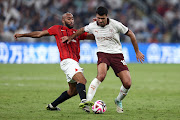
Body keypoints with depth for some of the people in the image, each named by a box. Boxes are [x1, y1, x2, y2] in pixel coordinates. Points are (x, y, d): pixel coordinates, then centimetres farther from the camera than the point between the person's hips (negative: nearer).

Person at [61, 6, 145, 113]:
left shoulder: (115, 25, -10)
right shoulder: (92, 26, -2)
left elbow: (131, 34, 1)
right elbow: (83, 30, 23)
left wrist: (137, 52, 5)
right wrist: (70, 37, 29)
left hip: (117, 54, 0)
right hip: (103, 53, 0)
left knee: (127, 83, -10)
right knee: (101, 76, -33)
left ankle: (118, 101, 21)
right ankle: (87, 101, -36)